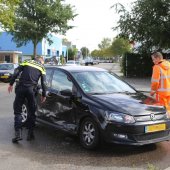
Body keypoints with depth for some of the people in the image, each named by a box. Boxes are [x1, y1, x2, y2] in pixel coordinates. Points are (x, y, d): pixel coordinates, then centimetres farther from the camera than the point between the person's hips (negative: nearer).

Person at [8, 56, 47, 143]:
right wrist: (44, 95, 14)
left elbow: (16, 72, 4)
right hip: (31, 90, 0)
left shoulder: (27, 62, 15)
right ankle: (30, 133, 15)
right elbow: (43, 82, 9)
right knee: (31, 112, 13)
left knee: (17, 111, 6)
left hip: (20, 88, 0)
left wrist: (11, 84, 6)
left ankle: (18, 133, -4)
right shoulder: (42, 67, 14)